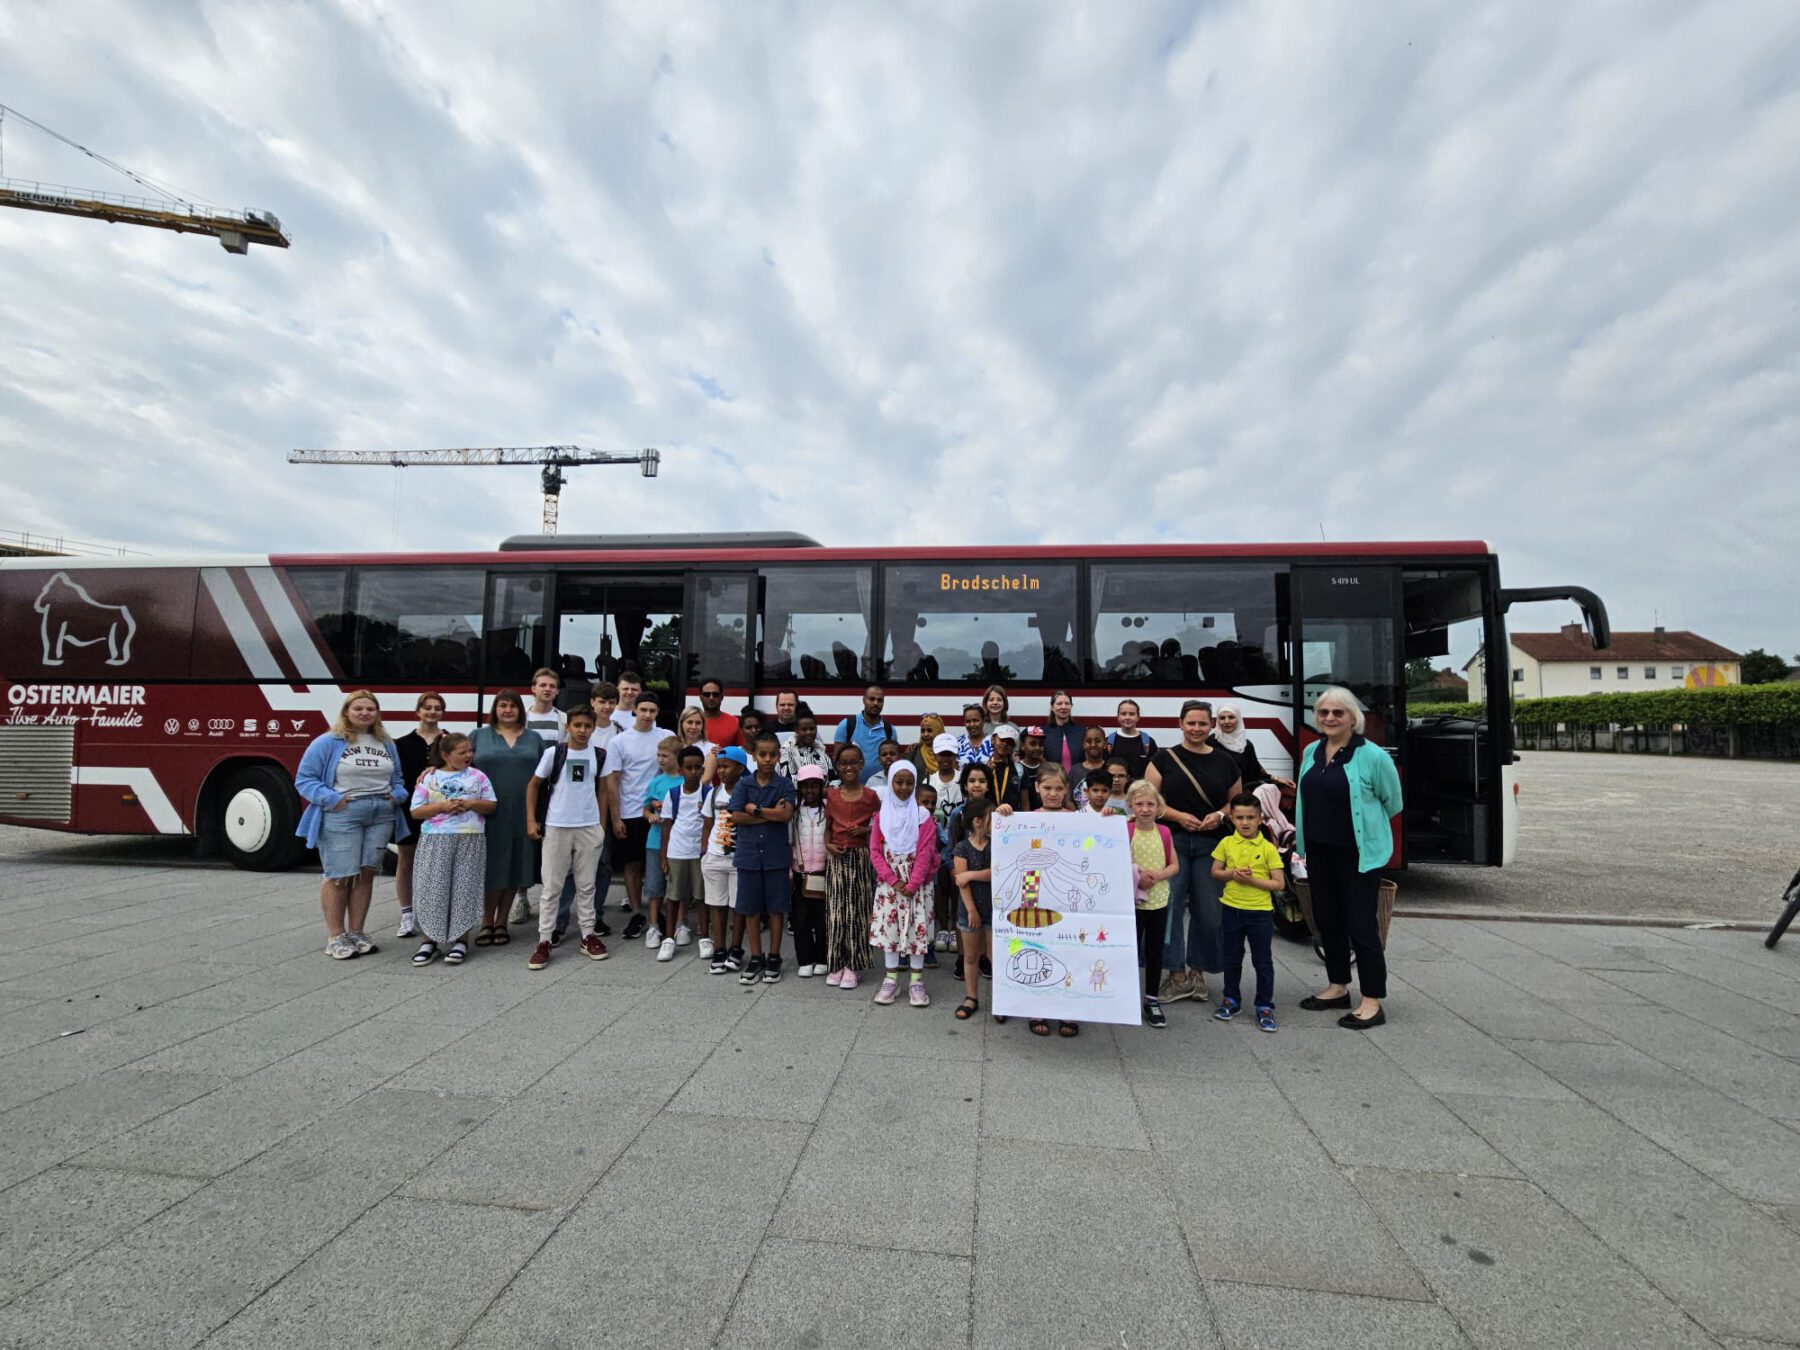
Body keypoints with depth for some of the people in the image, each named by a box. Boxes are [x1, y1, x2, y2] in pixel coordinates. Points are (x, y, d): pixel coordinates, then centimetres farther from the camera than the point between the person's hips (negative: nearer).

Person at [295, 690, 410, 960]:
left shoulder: (386, 744, 15)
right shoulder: (328, 742, -1)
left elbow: (398, 778, 22)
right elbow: (304, 779, -3)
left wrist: (396, 796, 2)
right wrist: (332, 799, -14)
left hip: (381, 816, 5)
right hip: (342, 816, -4)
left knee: (366, 874, 7)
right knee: (339, 876, -3)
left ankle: (356, 932, 16)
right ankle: (335, 937, 8)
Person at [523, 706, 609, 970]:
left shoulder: (599, 756, 2)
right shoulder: (553, 752, -5)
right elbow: (533, 786, 3)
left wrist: (602, 824, 8)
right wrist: (531, 821, -2)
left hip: (589, 828, 2)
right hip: (556, 827, -2)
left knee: (586, 885, 11)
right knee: (551, 886, 5)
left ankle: (588, 935, 21)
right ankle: (544, 941, 12)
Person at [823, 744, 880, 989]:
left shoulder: (871, 796, -1)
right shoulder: (832, 795, 5)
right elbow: (828, 826, 10)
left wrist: (865, 829, -10)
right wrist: (828, 844, -8)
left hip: (860, 857, -1)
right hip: (836, 857, 2)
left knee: (857, 909, 2)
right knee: (836, 909, 3)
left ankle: (851, 966, 12)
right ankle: (835, 963, 14)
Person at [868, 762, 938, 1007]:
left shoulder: (923, 815, -6)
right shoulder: (882, 815, 0)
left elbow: (925, 853, -10)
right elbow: (875, 851, -3)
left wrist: (912, 884, -14)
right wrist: (893, 880, -11)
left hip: (917, 883, -2)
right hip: (889, 882, 2)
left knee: (917, 929, 2)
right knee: (888, 927, 6)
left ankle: (917, 981, 15)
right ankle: (891, 979, 19)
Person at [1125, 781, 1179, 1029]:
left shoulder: (1164, 832, -1)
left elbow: (1175, 865, 3)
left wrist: (1158, 874, -16)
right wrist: (1135, 877, -23)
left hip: (1159, 901, 3)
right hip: (1133, 902, -3)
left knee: (1155, 952, 12)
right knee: (1132, 950, 7)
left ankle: (1152, 1000, 25)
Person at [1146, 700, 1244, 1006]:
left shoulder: (1225, 762, 9)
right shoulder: (1164, 758, 2)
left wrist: (1220, 815, -6)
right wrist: (1178, 816, -14)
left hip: (1211, 843, 2)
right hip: (1172, 840, -2)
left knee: (1207, 910, 3)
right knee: (1170, 906, -4)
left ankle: (1198, 970, 21)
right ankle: (1177, 973, 8)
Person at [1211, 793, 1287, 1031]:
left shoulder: (1268, 848, -8)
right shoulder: (1226, 843, -2)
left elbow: (1279, 883, -8)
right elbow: (1215, 872, 5)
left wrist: (1252, 880, -19)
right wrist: (1232, 873, -14)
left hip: (1260, 911, -2)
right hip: (1232, 909, 2)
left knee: (1263, 962, 7)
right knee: (1232, 958, 15)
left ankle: (1265, 1006, 20)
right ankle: (1231, 999, 30)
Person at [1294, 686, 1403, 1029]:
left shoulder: (1372, 756, -13)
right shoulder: (1311, 753, 5)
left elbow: (1392, 803, -1)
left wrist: (1364, 823, 9)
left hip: (1359, 853, -6)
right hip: (1319, 850, 6)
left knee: (1361, 925, 0)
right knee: (1327, 920, 15)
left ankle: (1372, 1002, 13)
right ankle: (1338, 987, 30)